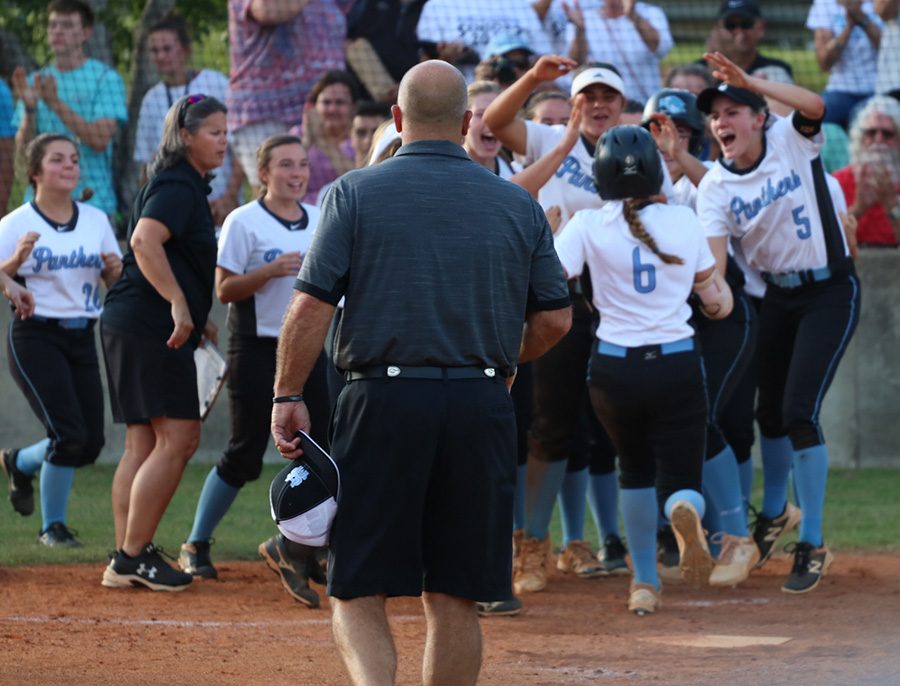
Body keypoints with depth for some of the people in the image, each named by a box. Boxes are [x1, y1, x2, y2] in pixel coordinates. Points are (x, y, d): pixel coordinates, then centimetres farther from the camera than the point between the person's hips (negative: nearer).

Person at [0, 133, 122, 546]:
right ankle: (53, 526, 4)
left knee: (90, 444, 2)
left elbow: (116, 281, 14)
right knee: (69, 434, -15)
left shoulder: (96, 220, 9)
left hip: (82, 339, 5)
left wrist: (115, 268, -8)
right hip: (36, 337, -5)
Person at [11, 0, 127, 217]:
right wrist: (29, 108, -15)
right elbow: (24, 146, 4)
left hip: (91, 200, -3)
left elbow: (101, 140, -13)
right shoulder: (35, 81, 11)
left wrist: (56, 104, -21)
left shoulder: (105, 78, -1)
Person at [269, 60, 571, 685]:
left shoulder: (355, 193, 1)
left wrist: (288, 397, 2)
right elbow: (555, 318, 11)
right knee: (454, 597, 10)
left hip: (383, 401, -2)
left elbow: (311, 307, -6)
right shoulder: (518, 205, 8)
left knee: (357, 590, 1)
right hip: (482, 409, 2)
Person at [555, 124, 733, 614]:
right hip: (678, 365, 0)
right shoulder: (683, 221, 2)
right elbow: (719, 305, 9)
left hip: (614, 370, 0)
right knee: (679, 477, 6)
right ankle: (684, 510, -32)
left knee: (635, 469, 24)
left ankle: (645, 583, 23)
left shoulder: (588, 226, -5)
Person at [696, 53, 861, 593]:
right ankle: (776, 513, 42)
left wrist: (750, 82, -41)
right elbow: (714, 253, -18)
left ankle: (813, 544, -6)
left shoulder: (792, 142, -11)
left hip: (830, 290, -5)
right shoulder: (715, 187, -6)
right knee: (771, 411, 15)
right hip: (777, 294, 5)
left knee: (799, 411, -14)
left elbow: (815, 106, -32)